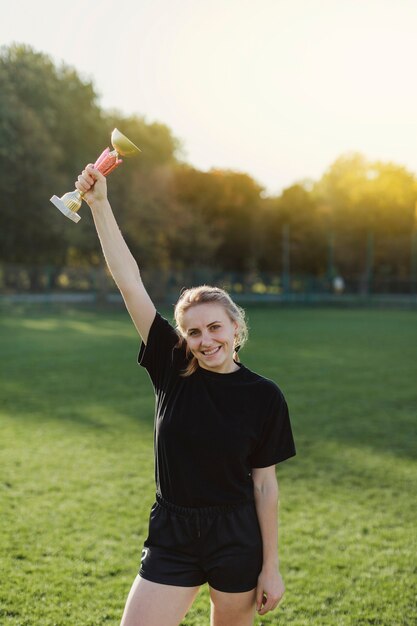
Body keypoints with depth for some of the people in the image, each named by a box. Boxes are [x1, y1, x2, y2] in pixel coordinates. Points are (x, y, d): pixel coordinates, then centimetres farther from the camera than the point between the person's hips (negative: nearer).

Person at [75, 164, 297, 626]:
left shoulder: (264, 397, -7)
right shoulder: (173, 370, -4)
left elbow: (265, 485, -3)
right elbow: (129, 281, -8)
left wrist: (271, 567, -2)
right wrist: (98, 203, -12)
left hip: (237, 538, -1)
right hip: (171, 536, 2)